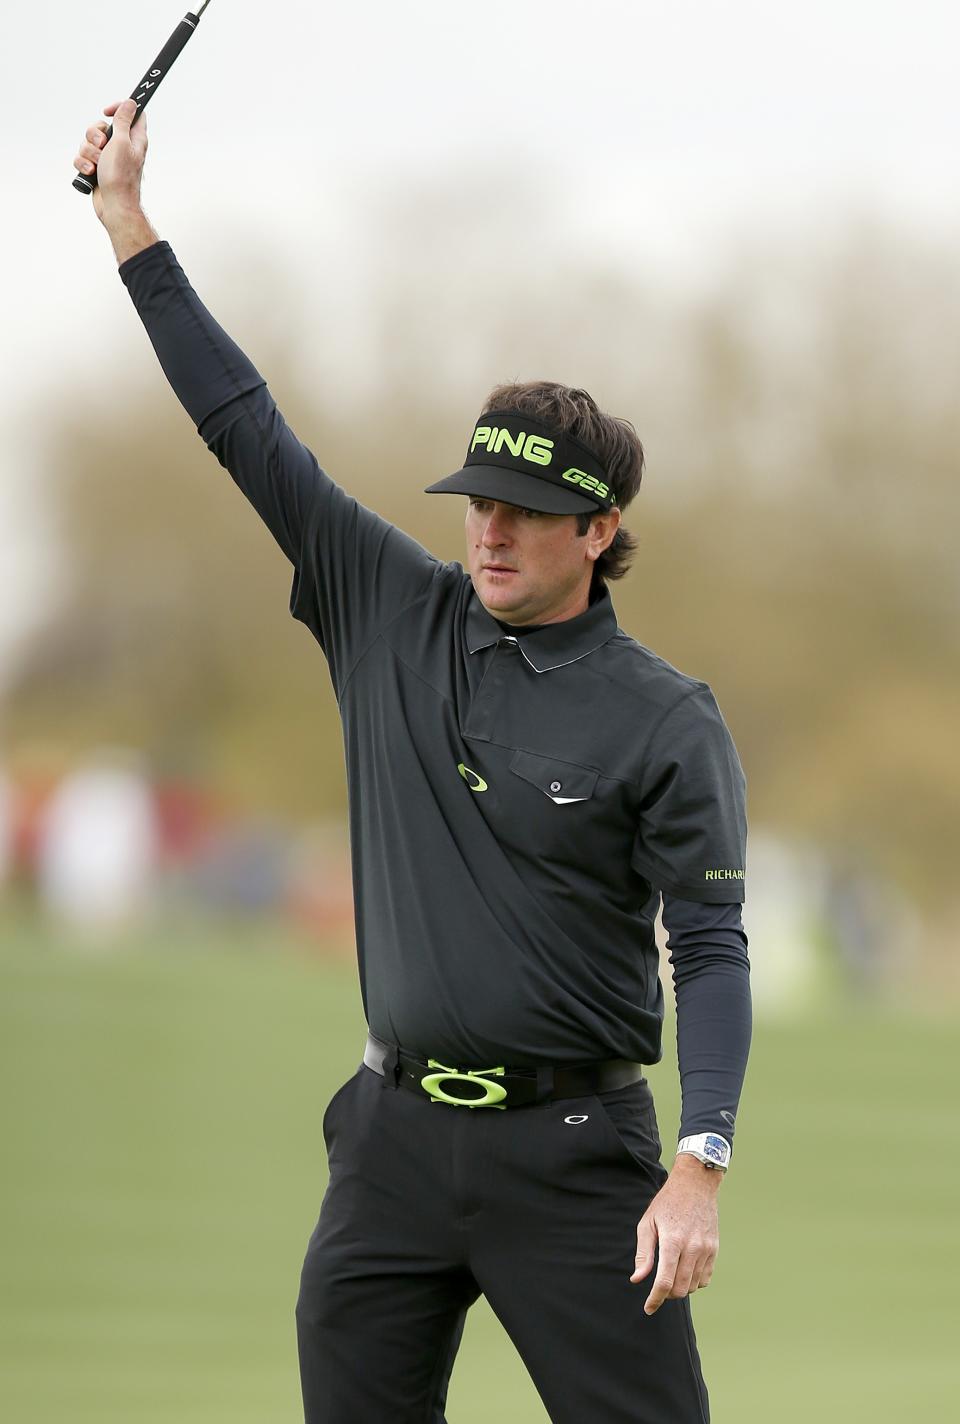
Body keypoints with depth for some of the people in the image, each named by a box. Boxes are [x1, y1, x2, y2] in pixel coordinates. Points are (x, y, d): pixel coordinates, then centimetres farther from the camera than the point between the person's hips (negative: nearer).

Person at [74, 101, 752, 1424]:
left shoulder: (665, 719, -6)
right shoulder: (397, 618, 6)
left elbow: (711, 950, -9)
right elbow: (248, 432, 7)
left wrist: (700, 1168, -21)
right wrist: (129, 223, 5)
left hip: (571, 1152, -4)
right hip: (396, 1139, 4)